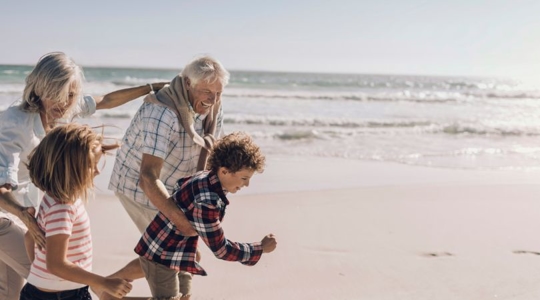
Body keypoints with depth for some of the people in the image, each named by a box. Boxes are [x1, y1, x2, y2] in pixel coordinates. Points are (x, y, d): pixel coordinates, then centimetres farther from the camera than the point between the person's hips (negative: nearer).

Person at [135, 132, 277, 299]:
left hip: (165, 251, 10)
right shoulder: (206, 203, -30)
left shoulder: (206, 178, -3)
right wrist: (261, 249, -14)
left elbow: (181, 183, 19)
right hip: (161, 256, -10)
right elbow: (220, 249, -22)